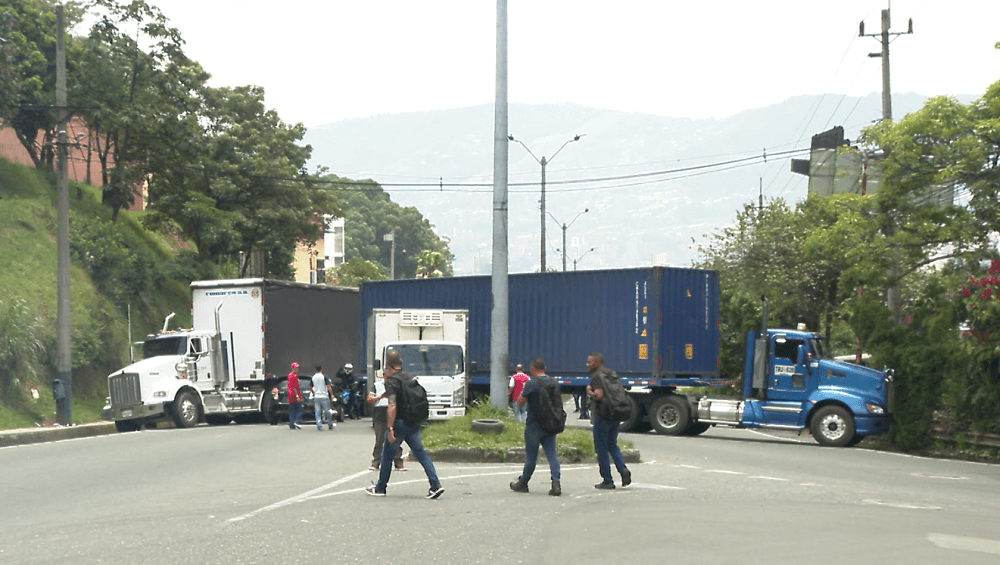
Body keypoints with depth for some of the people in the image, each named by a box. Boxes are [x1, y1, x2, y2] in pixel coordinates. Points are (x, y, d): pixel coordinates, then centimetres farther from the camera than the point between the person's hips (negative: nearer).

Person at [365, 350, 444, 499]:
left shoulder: (391, 381, -12)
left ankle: (380, 488, 19)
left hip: (399, 423, -6)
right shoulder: (409, 378, 12)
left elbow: (392, 406, -20)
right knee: (420, 453, 3)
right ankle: (436, 485, -10)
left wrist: (390, 429, -21)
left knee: (387, 454, 9)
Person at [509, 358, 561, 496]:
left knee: (531, 456, 5)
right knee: (552, 454, 1)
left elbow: (520, 402, -6)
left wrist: (521, 393, 11)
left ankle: (522, 483, 21)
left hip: (534, 424, -5)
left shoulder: (531, 384, -13)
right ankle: (556, 483, -12)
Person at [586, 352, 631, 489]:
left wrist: (589, 392, -8)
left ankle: (607, 480, 3)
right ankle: (623, 469, -3)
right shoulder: (612, 374, 13)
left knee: (601, 448, 2)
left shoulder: (596, 376, -13)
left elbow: (599, 395, -25)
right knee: (612, 445, 19)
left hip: (602, 415, -8)